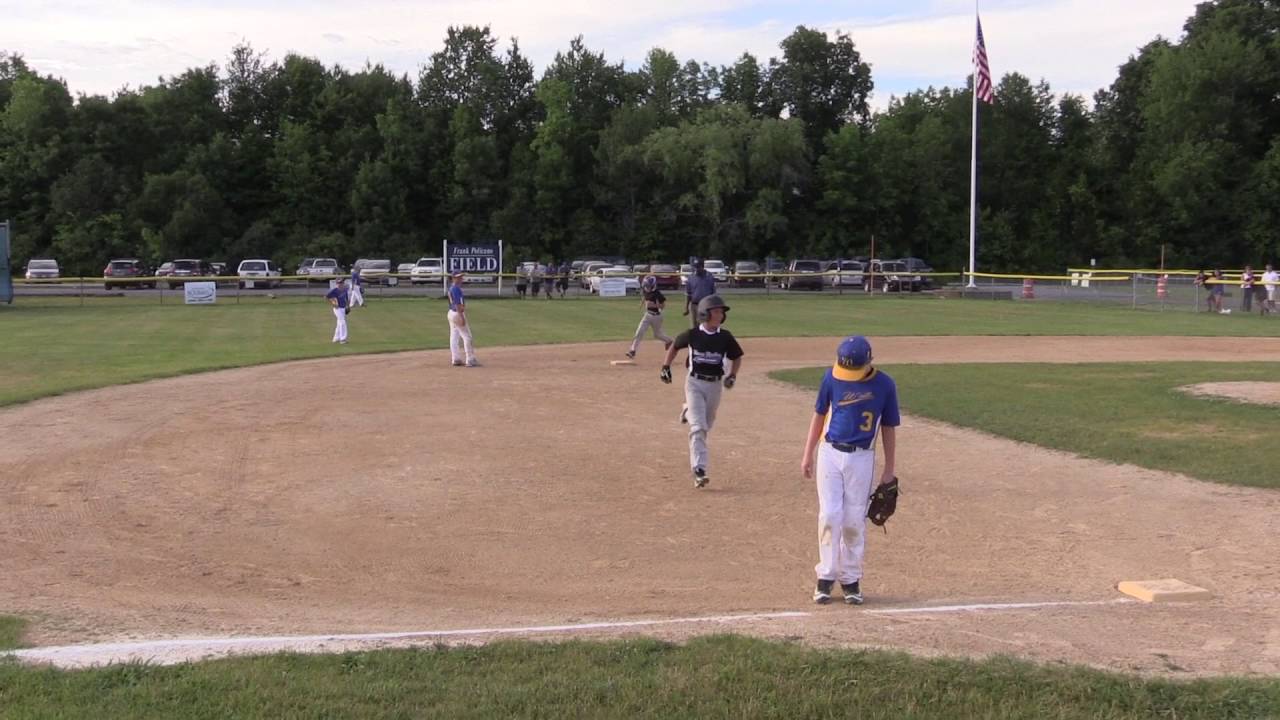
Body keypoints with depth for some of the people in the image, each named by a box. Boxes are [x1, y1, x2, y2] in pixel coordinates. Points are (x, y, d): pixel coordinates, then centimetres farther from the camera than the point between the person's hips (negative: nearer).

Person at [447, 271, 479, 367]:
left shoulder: (451, 288, 11)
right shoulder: (456, 288, -19)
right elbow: (458, 304, -23)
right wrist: (462, 318, -25)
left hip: (451, 313, 10)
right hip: (458, 314, -10)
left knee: (454, 337, 10)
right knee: (467, 337, -6)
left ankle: (456, 359, 14)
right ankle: (470, 360, -6)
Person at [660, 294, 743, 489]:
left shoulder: (725, 337, -3)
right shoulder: (692, 334, -7)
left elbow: (737, 357, 10)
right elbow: (674, 346, 11)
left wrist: (732, 375, -4)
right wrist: (665, 366, 5)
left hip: (715, 385, 3)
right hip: (694, 383, -3)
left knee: (706, 425, 16)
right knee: (698, 427, -12)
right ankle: (699, 470, -16)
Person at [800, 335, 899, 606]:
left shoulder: (884, 385, -5)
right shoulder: (832, 378, -3)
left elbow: (888, 428, 4)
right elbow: (819, 415, 9)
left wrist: (889, 469, 5)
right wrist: (807, 454, 8)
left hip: (862, 458, -1)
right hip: (830, 453, 1)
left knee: (854, 520, 2)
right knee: (830, 515, -5)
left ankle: (851, 579, 14)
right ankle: (826, 576, 4)